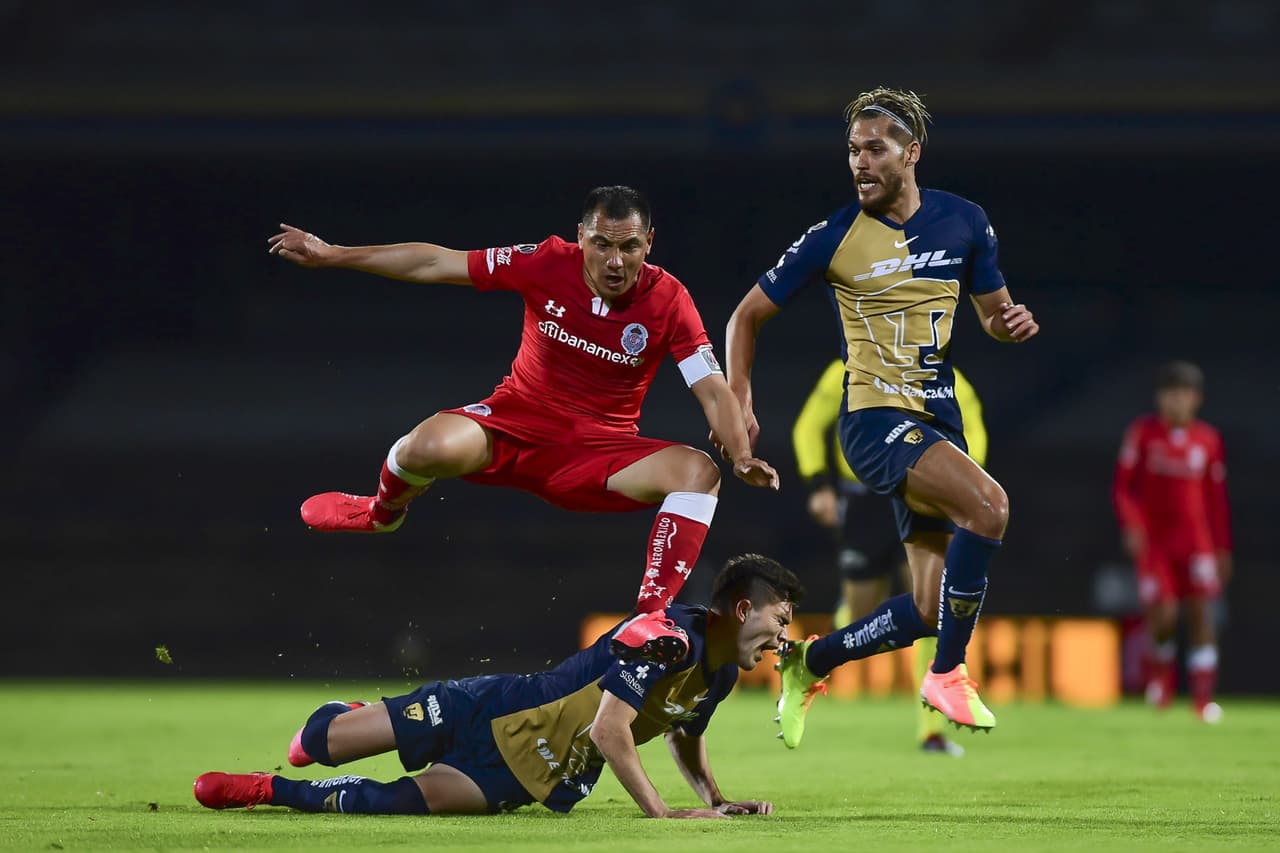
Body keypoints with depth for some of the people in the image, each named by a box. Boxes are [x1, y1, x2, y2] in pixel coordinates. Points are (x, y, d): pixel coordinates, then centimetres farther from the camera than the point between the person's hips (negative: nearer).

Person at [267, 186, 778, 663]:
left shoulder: (669, 302, -13)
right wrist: (331, 255, -1)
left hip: (599, 450, 0)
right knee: (431, 447, -32)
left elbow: (714, 392, -12)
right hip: (513, 424, 0)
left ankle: (649, 617, -34)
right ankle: (382, 511, 6)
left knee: (698, 471, -27)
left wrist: (743, 457, -32)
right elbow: (435, 264, -3)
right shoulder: (548, 264, -12)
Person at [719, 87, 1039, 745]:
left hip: (938, 422, 5)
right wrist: (738, 404, -5)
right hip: (876, 418, -5)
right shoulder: (833, 239, -5)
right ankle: (947, 674, -19)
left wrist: (1011, 321, -7)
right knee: (988, 505, -31)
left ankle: (808, 663, 26)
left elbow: (992, 311, 17)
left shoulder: (963, 221, 4)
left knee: (926, 613, 2)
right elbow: (748, 314, 4)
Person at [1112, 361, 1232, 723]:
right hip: (1153, 539, -2)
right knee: (1163, 613, -13)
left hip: (1195, 537, 2)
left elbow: (1217, 499, 11)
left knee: (1201, 608, -9)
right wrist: (1132, 526, -15)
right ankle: (1161, 667, 19)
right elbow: (1123, 485, 0)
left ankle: (1203, 696, -6)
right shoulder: (1143, 432, -1)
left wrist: (1224, 548, 11)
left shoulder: (1208, 441, 4)